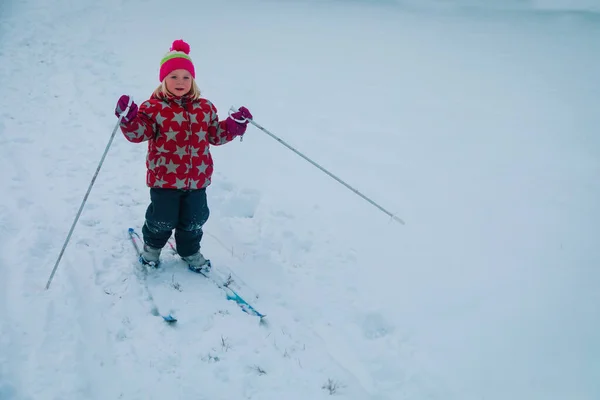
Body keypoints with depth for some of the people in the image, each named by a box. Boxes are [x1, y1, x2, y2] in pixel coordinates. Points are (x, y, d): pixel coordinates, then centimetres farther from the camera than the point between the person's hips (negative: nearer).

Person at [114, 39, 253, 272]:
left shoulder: (205, 108, 5)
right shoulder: (154, 108, -8)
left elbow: (215, 135, 12)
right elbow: (139, 133, -14)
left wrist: (235, 124, -1)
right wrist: (129, 118, -32)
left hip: (197, 178, 3)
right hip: (164, 177, -3)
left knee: (193, 221, 17)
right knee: (161, 220, 11)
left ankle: (190, 252, 41)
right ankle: (152, 247, 41)